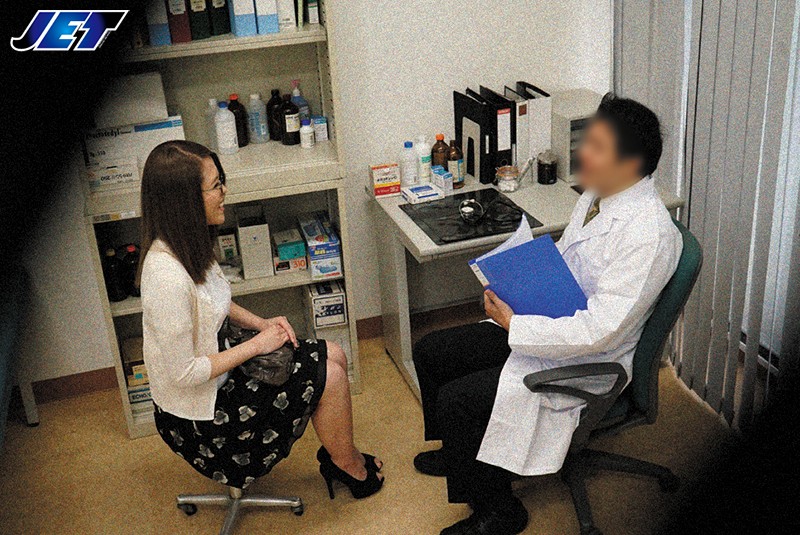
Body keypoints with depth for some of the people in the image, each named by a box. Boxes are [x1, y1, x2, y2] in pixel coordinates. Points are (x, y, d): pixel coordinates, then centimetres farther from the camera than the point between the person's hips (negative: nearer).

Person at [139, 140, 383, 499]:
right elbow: (184, 373, -28)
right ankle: (350, 468, 20)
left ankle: (335, 456, 25)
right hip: (199, 418, -9)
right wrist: (256, 345, -19)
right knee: (329, 376, -6)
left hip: (217, 372, 9)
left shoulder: (187, 246, -4)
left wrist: (260, 322, -2)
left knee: (333, 356, 7)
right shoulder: (167, 276, -34)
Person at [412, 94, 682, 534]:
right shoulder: (596, 194, 1)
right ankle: (463, 452, 34)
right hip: (542, 324, 9)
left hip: (583, 364, -9)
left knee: (455, 400, -17)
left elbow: (598, 331, -29)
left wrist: (514, 326, -22)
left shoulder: (648, 234, -28)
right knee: (429, 352, 9)